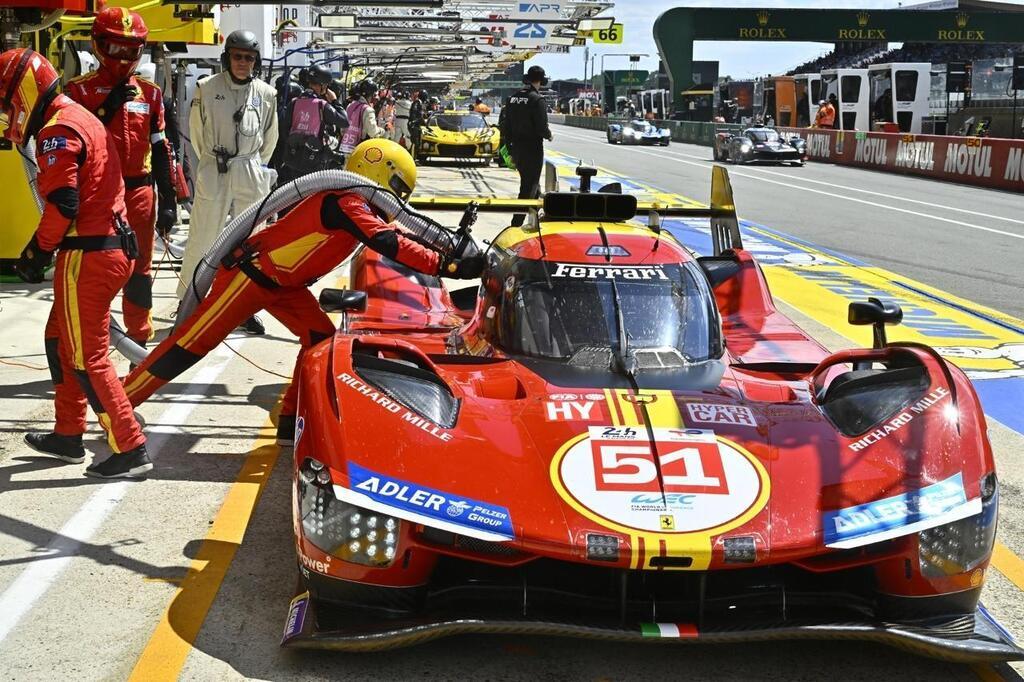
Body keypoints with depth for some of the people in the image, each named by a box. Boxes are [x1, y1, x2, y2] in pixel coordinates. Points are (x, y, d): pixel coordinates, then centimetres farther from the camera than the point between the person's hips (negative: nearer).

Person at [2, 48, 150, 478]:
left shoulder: (58, 131, -14)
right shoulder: (80, 118, 18)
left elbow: (62, 204, -22)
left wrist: (37, 252, -9)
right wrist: (44, 249, 16)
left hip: (87, 256, -10)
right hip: (113, 247, 10)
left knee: (89, 357, -3)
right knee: (61, 341, 21)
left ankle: (130, 450, 0)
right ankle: (68, 436, 30)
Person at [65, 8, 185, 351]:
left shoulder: (149, 93, 11)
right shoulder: (80, 90, -1)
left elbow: (161, 149, 13)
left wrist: (169, 199, 10)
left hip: (139, 192, 4)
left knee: (139, 272, 10)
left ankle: (140, 345, 21)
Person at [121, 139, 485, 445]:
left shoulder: (359, 205, 5)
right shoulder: (347, 203, -24)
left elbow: (398, 233, 14)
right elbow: (390, 245, -36)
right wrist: (448, 266, -38)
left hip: (284, 283, 10)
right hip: (252, 275, -10)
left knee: (321, 338, 0)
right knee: (194, 341, -3)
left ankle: (292, 422, 9)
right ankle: (120, 400, 8)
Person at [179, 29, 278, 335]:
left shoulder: (266, 94, 2)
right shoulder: (207, 89, -5)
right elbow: (197, 132, 8)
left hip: (251, 175, 2)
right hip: (213, 172, -2)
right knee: (201, 241, -1)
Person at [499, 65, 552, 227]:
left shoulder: (512, 98, 6)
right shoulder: (537, 100, -15)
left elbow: (504, 125, 9)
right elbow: (542, 127, -19)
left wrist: (509, 148, 15)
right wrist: (549, 135, 3)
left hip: (517, 148, 7)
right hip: (532, 149, -7)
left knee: (532, 183, 23)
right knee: (529, 186, -1)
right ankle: (516, 224, -5)